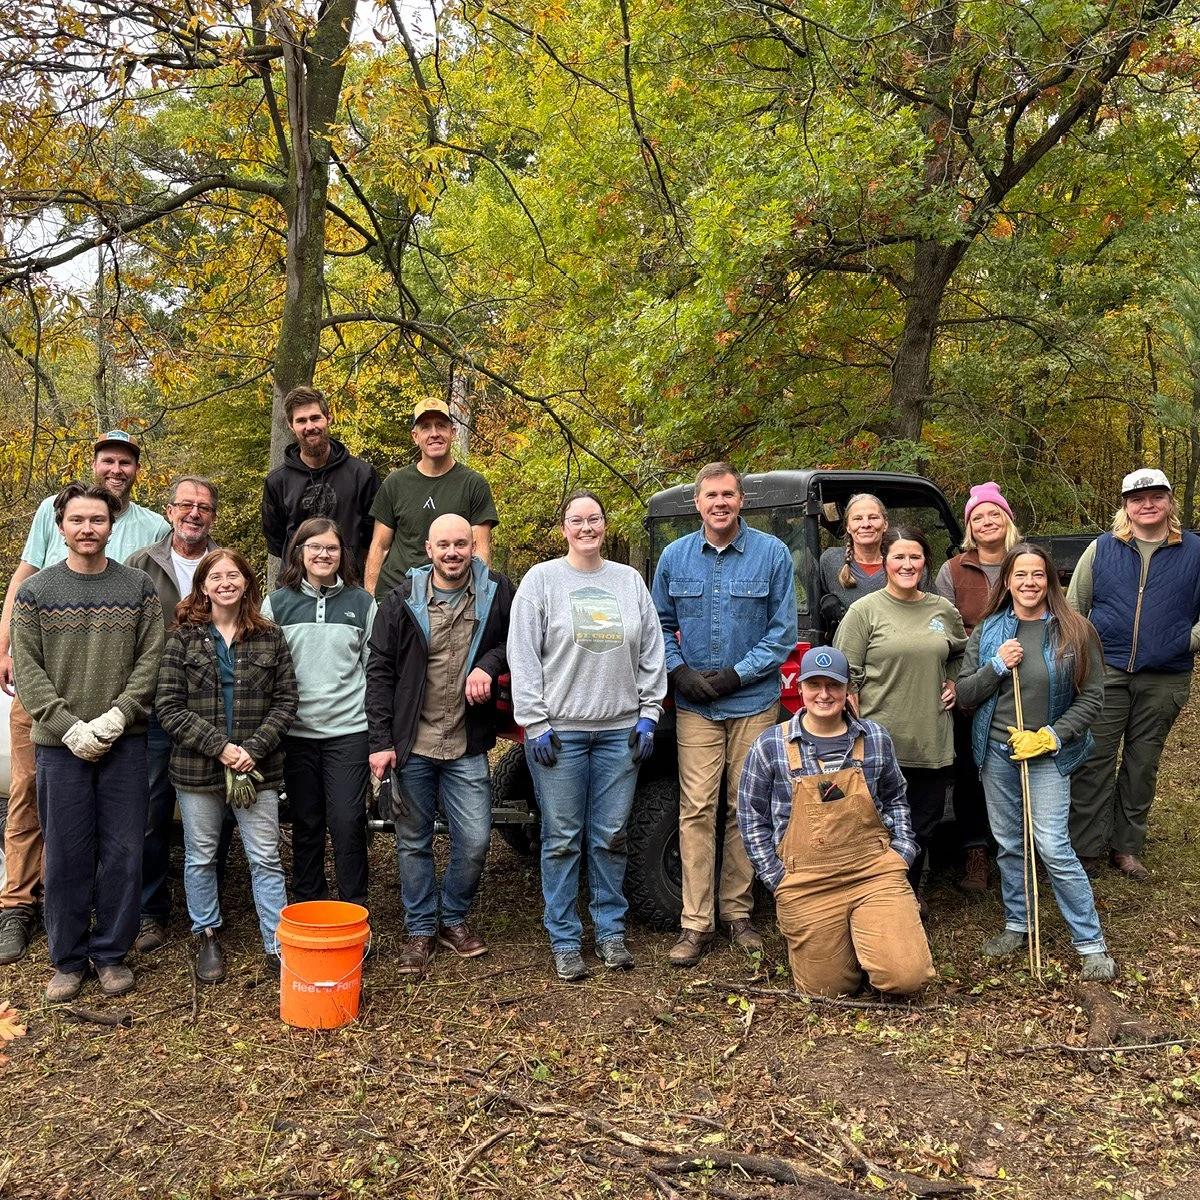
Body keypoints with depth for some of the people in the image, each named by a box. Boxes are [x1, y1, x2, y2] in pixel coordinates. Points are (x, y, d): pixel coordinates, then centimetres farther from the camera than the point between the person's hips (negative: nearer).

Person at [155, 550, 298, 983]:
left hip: (258, 767, 0)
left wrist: (254, 748, -12)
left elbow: (286, 700, 1)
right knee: (200, 857, 13)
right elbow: (168, 706, -6)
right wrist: (218, 747, -15)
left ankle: (278, 944, 12)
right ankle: (206, 937, 31)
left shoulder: (270, 637, 4)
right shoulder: (183, 638, 0)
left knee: (266, 859, 2)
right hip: (197, 766, 0)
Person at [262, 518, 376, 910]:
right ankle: (306, 904, 24)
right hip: (296, 733, 1)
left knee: (348, 822, -3)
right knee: (306, 823, 10)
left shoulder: (362, 603, 5)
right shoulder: (276, 603, 5)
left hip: (349, 731, -1)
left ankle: (354, 908, 11)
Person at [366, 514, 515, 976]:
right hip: (411, 746, 0)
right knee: (413, 842, 10)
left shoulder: (496, 593, -1)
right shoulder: (401, 601, -3)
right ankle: (421, 929, 27)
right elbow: (379, 673, -2)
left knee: (475, 841, 3)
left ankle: (454, 919, 27)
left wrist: (490, 664, -10)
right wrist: (380, 741, -7)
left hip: (467, 747, 1)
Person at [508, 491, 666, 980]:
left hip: (620, 730, 3)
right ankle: (564, 941, 14)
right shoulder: (541, 579, 1)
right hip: (559, 731, -2)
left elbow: (652, 655, 11)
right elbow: (523, 658, -3)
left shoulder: (630, 581, 11)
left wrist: (648, 716, 4)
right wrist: (535, 723, -8)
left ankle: (610, 931, 23)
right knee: (562, 840, 3)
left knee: (611, 838, 9)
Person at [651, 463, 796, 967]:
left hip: (754, 703, -1)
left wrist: (736, 674, -10)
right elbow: (660, 625, 12)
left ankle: (738, 912, 21)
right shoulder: (674, 557, 6)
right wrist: (680, 672, -5)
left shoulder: (772, 554, -1)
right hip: (694, 706, 1)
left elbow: (783, 631, -1)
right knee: (696, 810, -2)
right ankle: (696, 922, 6)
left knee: (744, 808, 7)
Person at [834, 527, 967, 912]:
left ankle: (911, 893, 35)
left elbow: (960, 656, 28)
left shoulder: (944, 611, 8)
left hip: (932, 743, 4)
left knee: (922, 826, 15)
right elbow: (847, 675, -6)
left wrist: (955, 685, 10)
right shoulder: (865, 611, -4)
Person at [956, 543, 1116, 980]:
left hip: (1049, 753, -3)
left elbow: (1091, 699, -4)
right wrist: (996, 666, -14)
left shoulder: (1074, 632, -6)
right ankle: (1017, 924, 30)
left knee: (1052, 847, -10)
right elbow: (964, 695, 2)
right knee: (1009, 844, 13)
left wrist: (1051, 737, -14)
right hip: (997, 750, 4)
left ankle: (1092, 944, 3)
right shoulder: (988, 630, 3)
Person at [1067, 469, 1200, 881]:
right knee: (1095, 762, -1)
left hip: (1165, 679, 1)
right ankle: (1085, 848, 6)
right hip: (1105, 672, -1)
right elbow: (1074, 605, 8)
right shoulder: (1101, 548, 4)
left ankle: (1126, 847, 22)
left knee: (1142, 763, 10)